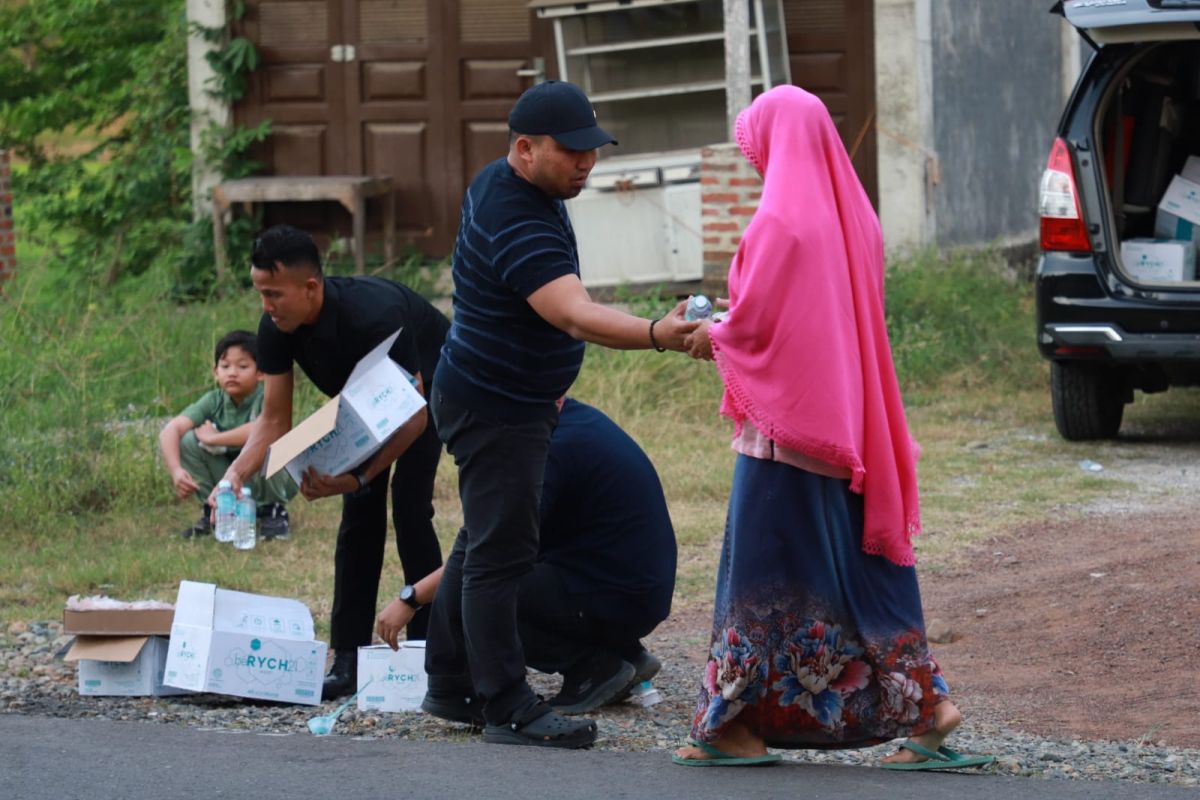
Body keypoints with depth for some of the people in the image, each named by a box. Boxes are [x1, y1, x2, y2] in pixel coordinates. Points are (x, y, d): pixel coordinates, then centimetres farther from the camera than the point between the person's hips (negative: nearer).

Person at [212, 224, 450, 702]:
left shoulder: (374, 315, -42)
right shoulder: (276, 330, -23)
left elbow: (413, 416, -36)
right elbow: (274, 421, -15)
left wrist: (357, 478, -44)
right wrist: (236, 473, -33)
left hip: (428, 384, -6)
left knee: (409, 506, -18)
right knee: (359, 515, -5)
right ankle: (349, 658, -7)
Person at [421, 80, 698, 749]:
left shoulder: (502, 185, 7)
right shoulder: (516, 222, -28)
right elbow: (575, 315, -41)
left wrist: (548, 385, 26)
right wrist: (656, 335, -55)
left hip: (517, 400, 11)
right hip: (495, 410, -11)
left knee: (483, 544, 17)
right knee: (501, 554, -9)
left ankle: (450, 686, 25)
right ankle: (509, 711, -8)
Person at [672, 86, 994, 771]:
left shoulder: (781, 221, -15)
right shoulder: (853, 216, 9)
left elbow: (753, 320, -16)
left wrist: (711, 338, 5)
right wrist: (729, 330, 18)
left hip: (789, 422, -7)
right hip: (850, 424, 7)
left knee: (766, 571, 0)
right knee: (860, 560, 10)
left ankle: (740, 723, 6)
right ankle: (924, 703, 5)